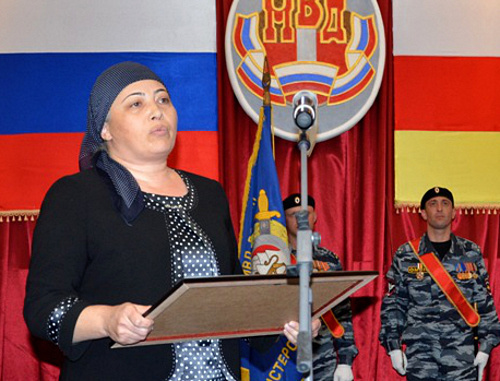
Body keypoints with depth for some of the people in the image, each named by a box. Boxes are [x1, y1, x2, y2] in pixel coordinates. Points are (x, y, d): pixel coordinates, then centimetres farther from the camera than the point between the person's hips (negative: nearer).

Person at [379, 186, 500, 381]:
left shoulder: (471, 253, 8)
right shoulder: (405, 255, 5)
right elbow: (392, 304, 6)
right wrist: (394, 347, 0)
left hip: (463, 354, 1)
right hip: (420, 354, 0)